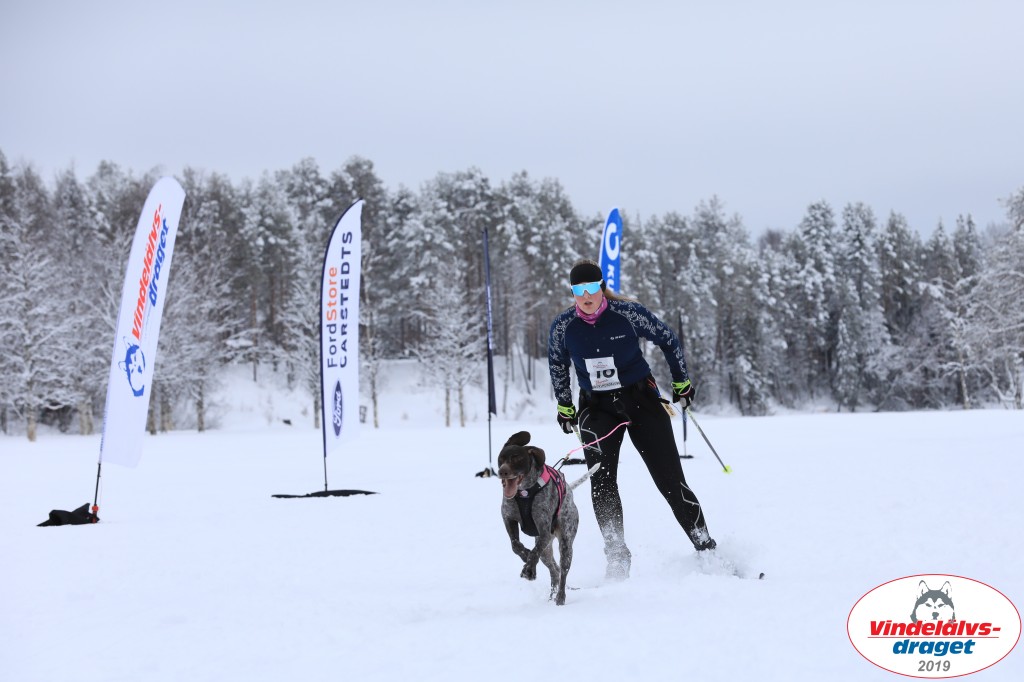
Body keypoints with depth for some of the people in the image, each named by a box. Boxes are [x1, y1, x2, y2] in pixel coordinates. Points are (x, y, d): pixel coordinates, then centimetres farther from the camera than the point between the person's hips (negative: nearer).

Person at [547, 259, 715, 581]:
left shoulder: (628, 313, -13)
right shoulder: (563, 326, -6)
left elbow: (667, 340, 2)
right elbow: (557, 366, 14)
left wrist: (682, 383, 6)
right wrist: (565, 408, 14)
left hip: (642, 400, -2)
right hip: (597, 408, 2)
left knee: (670, 480, -3)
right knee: (601, 484, -16)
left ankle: (707, 550, 9)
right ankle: (617, 560, -11)